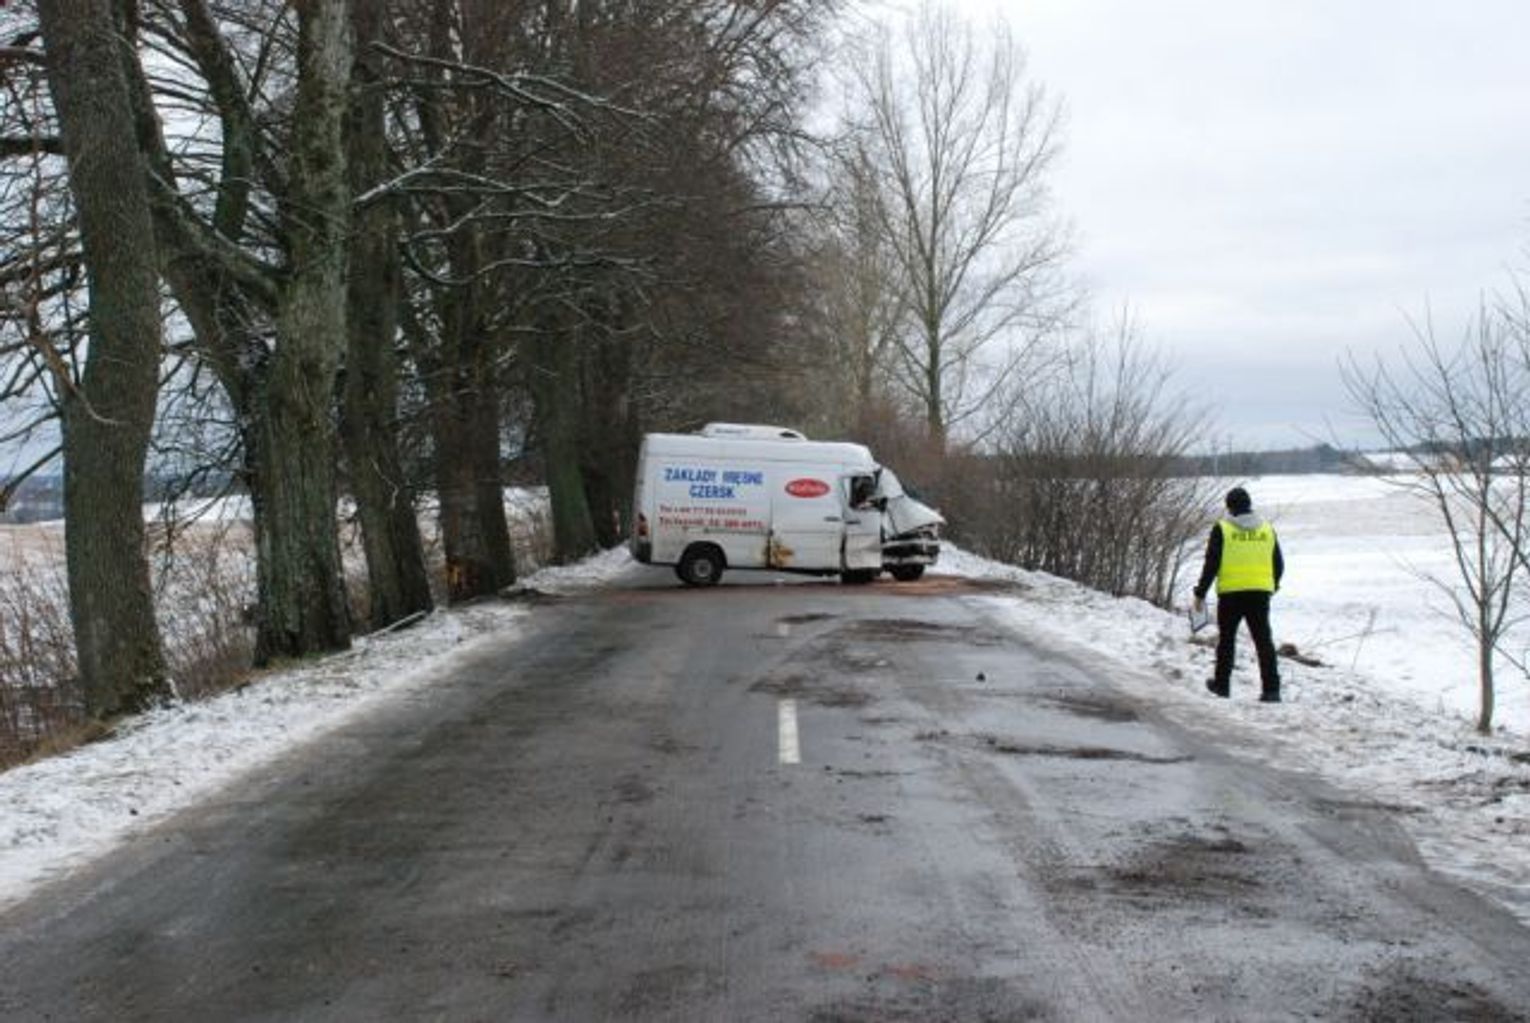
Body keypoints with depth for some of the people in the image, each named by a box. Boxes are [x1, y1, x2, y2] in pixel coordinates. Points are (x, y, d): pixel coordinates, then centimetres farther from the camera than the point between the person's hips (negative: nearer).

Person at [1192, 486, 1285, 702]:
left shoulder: (1222, 529, -4)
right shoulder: (1267, 529, 8)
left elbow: (1211, 564, -7)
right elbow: (1279, 565, 14)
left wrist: (1201, 593, 0)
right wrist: (1273, 586, 31)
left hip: (1231, 593, -2)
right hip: (1260, 593, 3)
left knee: (1226, 639, 13)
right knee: (1264, 640, 3)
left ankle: (1222, 684, 21)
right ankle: (1271, 689, -4)